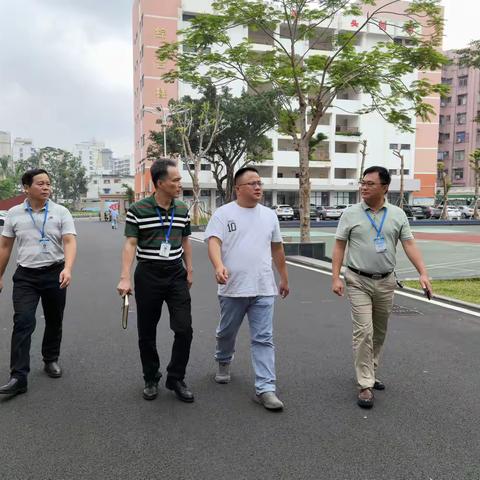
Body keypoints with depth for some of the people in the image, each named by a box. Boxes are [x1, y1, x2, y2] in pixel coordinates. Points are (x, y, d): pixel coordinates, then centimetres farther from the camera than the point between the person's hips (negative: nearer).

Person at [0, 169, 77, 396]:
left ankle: (51, 360, 34)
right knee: (22, 322, -9)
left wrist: (67, 269, -28)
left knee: (54, 321, 13)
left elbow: (69, 242, -12)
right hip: (25, 276, 0)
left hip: (54, 274, 0)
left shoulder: (61, 212, -3)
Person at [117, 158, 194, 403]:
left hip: (176, 275, 3)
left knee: (184, 329, -3)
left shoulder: (183, 210, 4)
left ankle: (176, 378, 16)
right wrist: (125, 278, -17)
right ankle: (151, 379, 28)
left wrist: (189, 270, 15)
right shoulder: (137, 210, -8)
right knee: (146, 333, 8)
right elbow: (130, 244, -10)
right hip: (148, 275, -3)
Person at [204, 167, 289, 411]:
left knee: (263, 339, 0)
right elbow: (213, 242, -16)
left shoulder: (269, 215, 10)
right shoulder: (223, 213, -4)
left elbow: (277, 248, 17)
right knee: (227, 333, 18)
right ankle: (223, 362, 47)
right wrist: (219, 266, -35)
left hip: (263, 289, 2)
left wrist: (284, 278, 19)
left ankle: (265, 389, 4)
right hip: (233, 288, -2)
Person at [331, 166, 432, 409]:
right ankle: (365, 385, -2)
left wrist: (423, 273, -11)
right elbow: (339, 246, -2)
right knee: (363, 331, -9)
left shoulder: (397, 214, 3)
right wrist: (336, 277, -10)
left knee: (379, 332, 14)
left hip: (386, 282, 3)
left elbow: (409, 245, 0)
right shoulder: (350, 213, -3)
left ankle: (370, 373, 33)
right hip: (358, 281, -3)